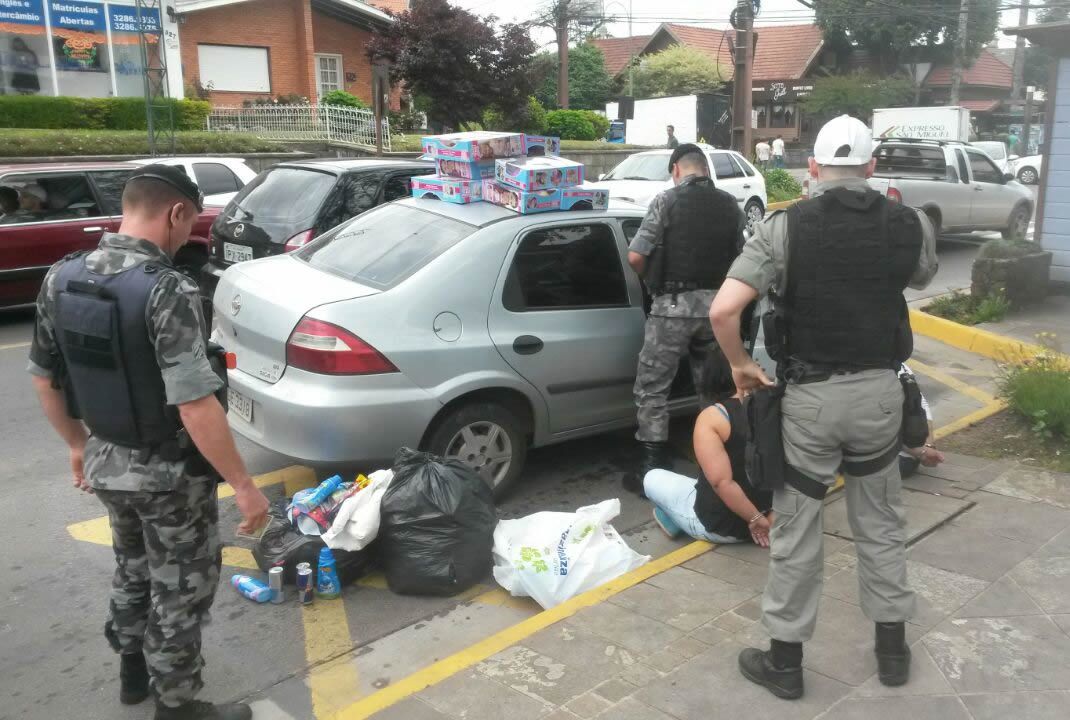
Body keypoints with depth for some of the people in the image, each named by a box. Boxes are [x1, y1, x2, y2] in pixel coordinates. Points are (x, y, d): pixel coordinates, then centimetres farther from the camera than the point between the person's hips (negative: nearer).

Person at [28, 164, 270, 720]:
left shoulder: (61, 278, -3)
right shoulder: (167, 291, -27)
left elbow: (44, 378, 7)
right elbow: (196, 407, -30)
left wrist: (79, 444, 21)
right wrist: (244, 485, -22)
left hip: (105, 462, 7)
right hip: (169, 473, -7)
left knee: (133, 569, 28)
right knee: (181, 589, 12)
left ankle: (133, 670, 48)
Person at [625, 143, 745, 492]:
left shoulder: (667, 200, -5)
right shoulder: (730, 205, 8)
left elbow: (635, 256, -9)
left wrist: (652, 280, 10)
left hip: (674, 305, -4)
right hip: (717, 305, 5)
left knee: (652, 388, 4)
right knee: (713, 388, 17)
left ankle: (653, 469, 3)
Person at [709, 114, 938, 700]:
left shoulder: (784, 227, -11)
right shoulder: (909, 226, -2)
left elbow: (722, 311, -21)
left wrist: (740, 364, -3)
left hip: (810, 395, -3)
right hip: (879, 390, 3)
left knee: (795, 531, 10)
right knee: (880, 523, 21)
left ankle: (784, 659, 22)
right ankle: (892, 646, 33)